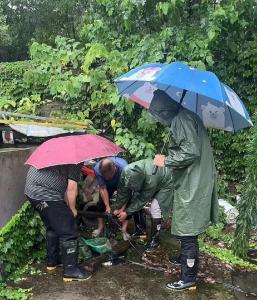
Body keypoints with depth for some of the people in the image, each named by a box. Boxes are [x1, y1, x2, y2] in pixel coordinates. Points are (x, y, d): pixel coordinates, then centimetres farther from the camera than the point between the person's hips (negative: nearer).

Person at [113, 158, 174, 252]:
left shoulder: (151, 180, -43)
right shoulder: (127, 172, -29)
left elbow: (142, 199, -30)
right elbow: (122, 191, -13)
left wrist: (127, 212, -21)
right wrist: (121, 208, -9)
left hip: (165, 183, -6)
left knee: (155, 207, -20)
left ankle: (155, 240, -6)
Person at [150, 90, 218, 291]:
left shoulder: (181, 120, -16)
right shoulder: (188, 117, 15)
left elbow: (191, 152, -26)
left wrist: (166, 161, -14)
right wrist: (168, 160, 18)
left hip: (192, 187, -10)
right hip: (196, 184, 10)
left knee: (187, 233, -1)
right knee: (187, 232, 24)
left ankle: (189, 279, 10)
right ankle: (186, 260, 41)